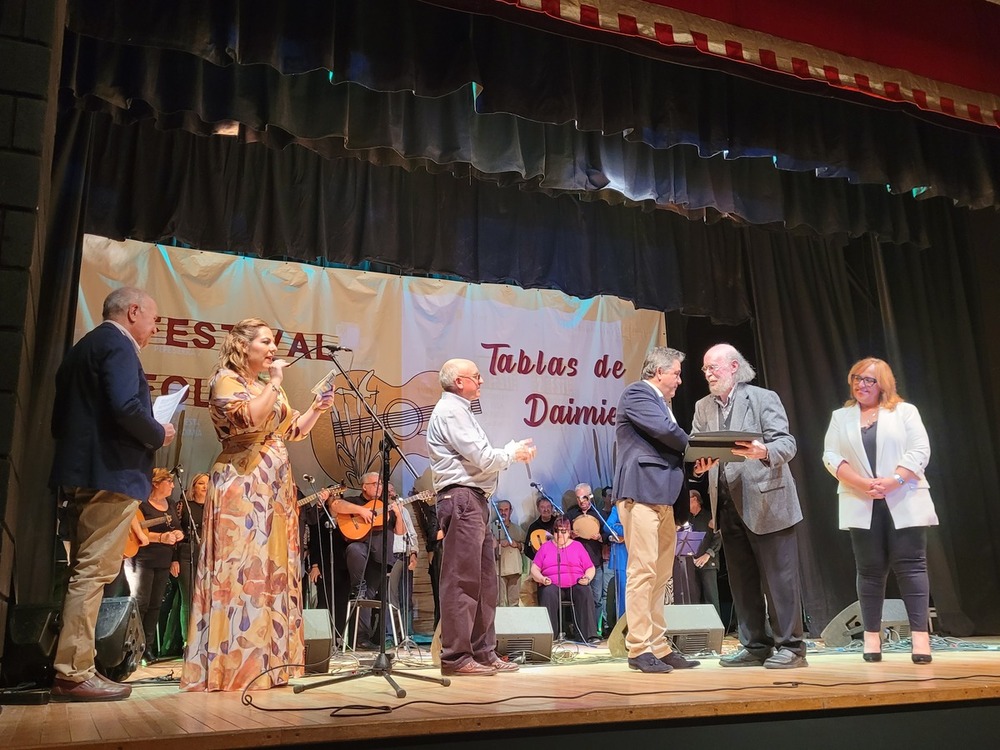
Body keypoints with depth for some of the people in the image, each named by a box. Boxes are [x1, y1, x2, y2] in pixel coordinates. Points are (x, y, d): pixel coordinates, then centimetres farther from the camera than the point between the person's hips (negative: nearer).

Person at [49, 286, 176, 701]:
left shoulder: (82, 348, 20)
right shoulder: (117, 345, -9)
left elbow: (61, 417, 20)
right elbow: (127, 407, -23)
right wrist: (159, 435, -7)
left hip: (78, 472, 10)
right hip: (111, 473, -10)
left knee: (84, 572, 14)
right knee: (94, 572, -7)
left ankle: (72, 667, 19)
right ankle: (74, 674, -4)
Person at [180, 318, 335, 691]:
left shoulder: (269, 387, 20)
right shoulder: (226, 380, -3)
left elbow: (293, 431, 23)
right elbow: (251, 419, -21)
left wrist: (316, 409, 8)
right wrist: (274, 383, -12)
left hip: (275, 486, 8)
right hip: (242, 485, -8)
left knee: (275, 569, 6)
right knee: (243, 567, -11)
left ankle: (268, 660, 12)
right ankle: (236, 664, -6)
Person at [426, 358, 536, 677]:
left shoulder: (458, 410, 24)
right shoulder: (450, 410, -8)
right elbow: (482, 457, -14)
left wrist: (513, 449, 12)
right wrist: (513, 453, 2)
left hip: (475, 500, 11)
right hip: (461, 498, -11)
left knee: (484, 579, 12)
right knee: (461, 579, -9)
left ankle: (483, 652, 19)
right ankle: (455, 656, -6)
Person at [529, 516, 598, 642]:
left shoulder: (577, 546, 18)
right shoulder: (546, 547, 18)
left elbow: (590, 568, 16)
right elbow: (535, 568, 11)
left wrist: (587, 578, -6)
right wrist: (542, 579, -10)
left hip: (576, 584, 0)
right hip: (552, 584, 0)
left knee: (586, 592, -32)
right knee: (548, 593, -35)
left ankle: (589, 635, -33)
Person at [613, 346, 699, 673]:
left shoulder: (660, 403, 26)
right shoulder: (636, 393, -2)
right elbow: (666, 430, -14)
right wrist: (695, 450, 3)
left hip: (663, 498, 10)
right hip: (642, 492, -10)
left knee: (660, 576, 9)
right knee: (642, 570, -10)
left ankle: (658, 647, 14)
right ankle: (639, 649, -6)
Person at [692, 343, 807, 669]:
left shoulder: (764, 398, -3)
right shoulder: (703, 407, 13)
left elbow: (787, 444, -10)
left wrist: (762, 452, -31)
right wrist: (699, 465, -17)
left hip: (767, 501, -6)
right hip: (728, 505, 6)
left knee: (778, 577, -1)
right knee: (742, 580, 10)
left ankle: (789, 646, 9)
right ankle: (755, 645, 20)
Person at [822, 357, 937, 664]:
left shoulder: (905, 411, 7)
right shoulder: (841, 417, 13)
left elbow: (920, 451, -3)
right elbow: (831, 456, 2)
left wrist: (893, 481, -17)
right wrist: (863, 484, -13)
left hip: (904, 503, -1)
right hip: (862, 507, 2)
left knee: (910, 565, -5)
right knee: (870, 569, 3)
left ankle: (919, 634, -4)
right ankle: (872, 635, 8)